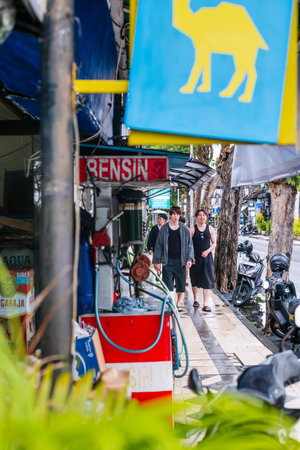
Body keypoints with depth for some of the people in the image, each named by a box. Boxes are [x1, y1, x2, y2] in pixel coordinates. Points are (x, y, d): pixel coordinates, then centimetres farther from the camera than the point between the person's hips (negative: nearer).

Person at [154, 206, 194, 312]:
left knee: (180, 284, 7)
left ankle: (178, 303, 24)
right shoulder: (164, 229, 2)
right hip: (168, 261, -1)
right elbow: (159, 245, 5)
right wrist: (157, 261, 1)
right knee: (167, 285, -5)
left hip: (180, 260, 1)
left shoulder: (184, 229, 4)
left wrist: (189, 259, -3)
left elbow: (189, 244, 7)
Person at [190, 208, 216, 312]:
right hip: (195, 258, -1)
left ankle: (205, 304, -5)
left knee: (207, 281, -5)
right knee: (195, 280, 11)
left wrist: (207, 251, -10)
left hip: (207, 257, 1)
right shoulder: (192, 229, -1)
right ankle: (195, 300, 31)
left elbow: (214, 243, 7)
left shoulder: (210, 228, 4)